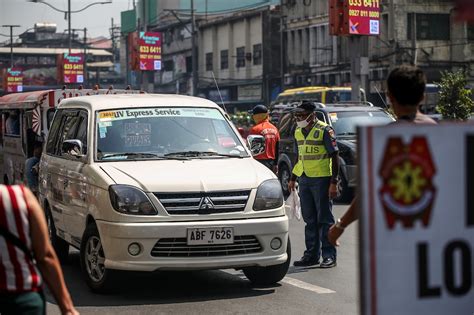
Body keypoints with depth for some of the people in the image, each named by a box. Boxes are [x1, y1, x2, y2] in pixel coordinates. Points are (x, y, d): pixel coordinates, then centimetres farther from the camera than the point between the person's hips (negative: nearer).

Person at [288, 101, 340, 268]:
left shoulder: (324, 130, -9)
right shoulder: (298, 132, 14)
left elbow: (335, 157, -10)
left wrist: (333, 183, -15)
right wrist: (293, 178, 19)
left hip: (321, 179, -7)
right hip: (304, 179, 7)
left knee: (324, 219, -4)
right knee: (310, 220, 11)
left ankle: (329, 256, 1)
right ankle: (312, 254, 18)